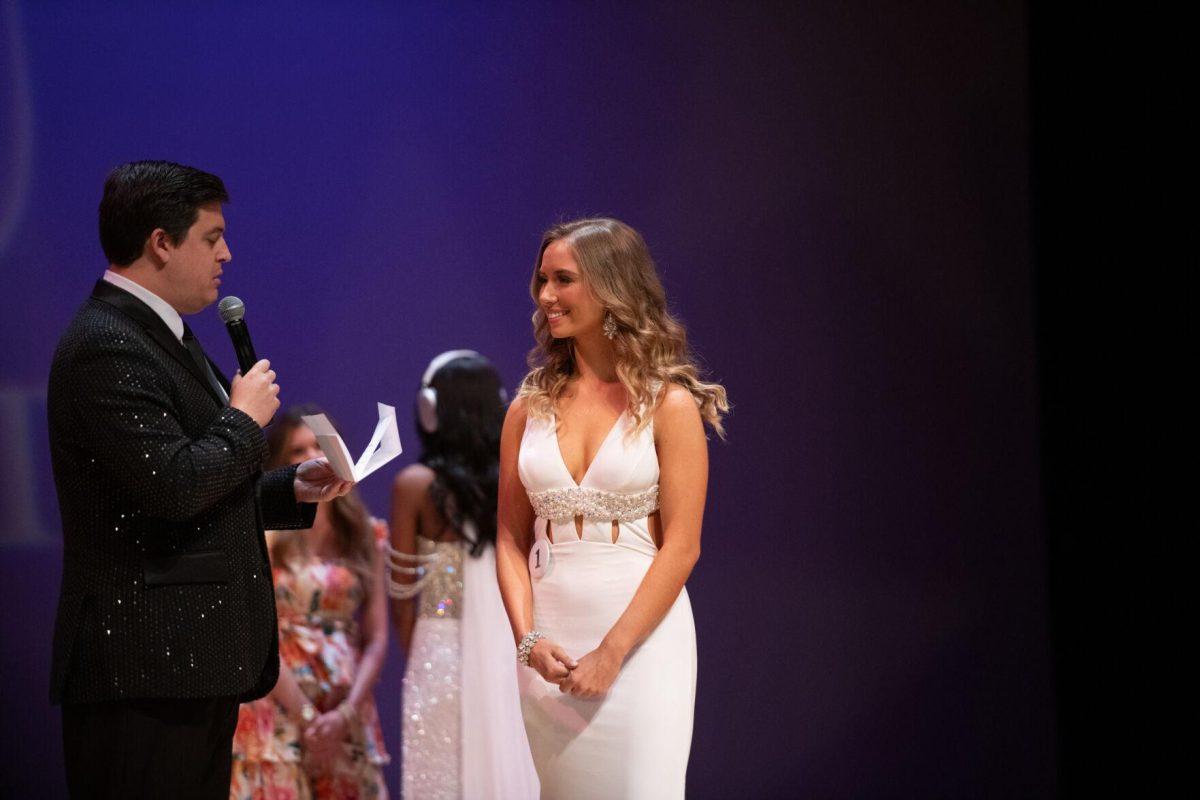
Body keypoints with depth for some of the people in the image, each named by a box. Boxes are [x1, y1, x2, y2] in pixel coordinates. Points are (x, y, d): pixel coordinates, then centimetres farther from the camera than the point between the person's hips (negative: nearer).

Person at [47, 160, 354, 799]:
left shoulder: (162, 336, 19)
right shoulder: (106, 350, -15)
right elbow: (172, 486, -25)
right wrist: (245, 421, -9)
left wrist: (293, 489, 13)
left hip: (198, 661, 11)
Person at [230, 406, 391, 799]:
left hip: (346, 716, 3)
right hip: (276, 706, -3)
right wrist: (307, 715, -11)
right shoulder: (265, 532, 0)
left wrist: (346, 712, -8)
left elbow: (376, 640, 5)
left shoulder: (366, 534, 10)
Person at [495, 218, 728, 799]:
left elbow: (680, 547, -8)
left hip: (641, 635, -4)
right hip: (548, 643, 4)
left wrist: (612, 652, -14)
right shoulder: (529, 408, 8)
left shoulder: (668, 404, -4)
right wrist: (528, 638, -7)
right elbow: (511, 539, 8)